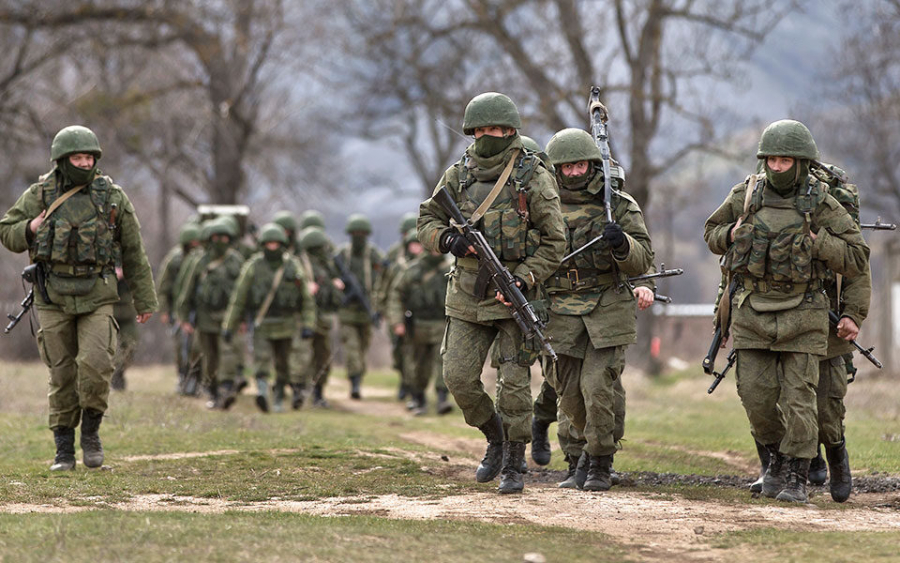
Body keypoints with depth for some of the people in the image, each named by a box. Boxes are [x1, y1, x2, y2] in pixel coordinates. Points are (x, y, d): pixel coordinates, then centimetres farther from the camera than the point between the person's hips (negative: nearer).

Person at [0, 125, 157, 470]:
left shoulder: (112, 197, 1)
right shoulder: (39, 196, 0)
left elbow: (133, 254, 7)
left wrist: (145, 300, 9)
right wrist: (30, 229, -13)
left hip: (96, 297, -1)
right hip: (53, 298, 1)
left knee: (96, 364, -16)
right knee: (62, 374, 4)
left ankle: (91, 430, 7)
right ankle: (64, 449, 14)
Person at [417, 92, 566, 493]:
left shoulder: (534, 178, -5)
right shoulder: (458, 175, 6)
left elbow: (554, 242, -5)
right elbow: (426, 221, 12)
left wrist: (523, 281, -17)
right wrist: (448, 239, -11)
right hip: (468, 293, 4)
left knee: (514, 380, -4)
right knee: (458, 377, -2)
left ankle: (514, 466, 8)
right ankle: (494, 437, 22)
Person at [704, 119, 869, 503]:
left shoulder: (821, 205, -6)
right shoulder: (746, 195, 2)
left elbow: (857, 260, -5)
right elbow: (712, 233, 18)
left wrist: (815, 241, -15)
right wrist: (732, 234, -4)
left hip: (801, 314, -3)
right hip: (752, 311, 3)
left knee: (798, 396, -4)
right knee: (756, 393, 2)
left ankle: (797, 477, 5)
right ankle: (777, 456, 26)